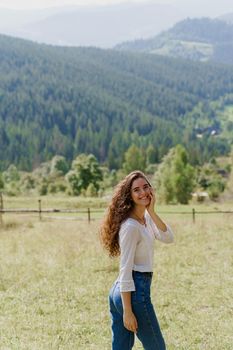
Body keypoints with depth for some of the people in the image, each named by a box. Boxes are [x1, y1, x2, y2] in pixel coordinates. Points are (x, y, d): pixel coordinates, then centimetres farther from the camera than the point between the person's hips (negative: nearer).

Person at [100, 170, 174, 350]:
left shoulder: (146, 218, 9)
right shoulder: (130, 226, -18)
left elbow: (168, 238, -1)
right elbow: (125, 270, -20)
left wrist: (152, 212, -10)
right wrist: (127, 311, -20)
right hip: (134, 291, -9)